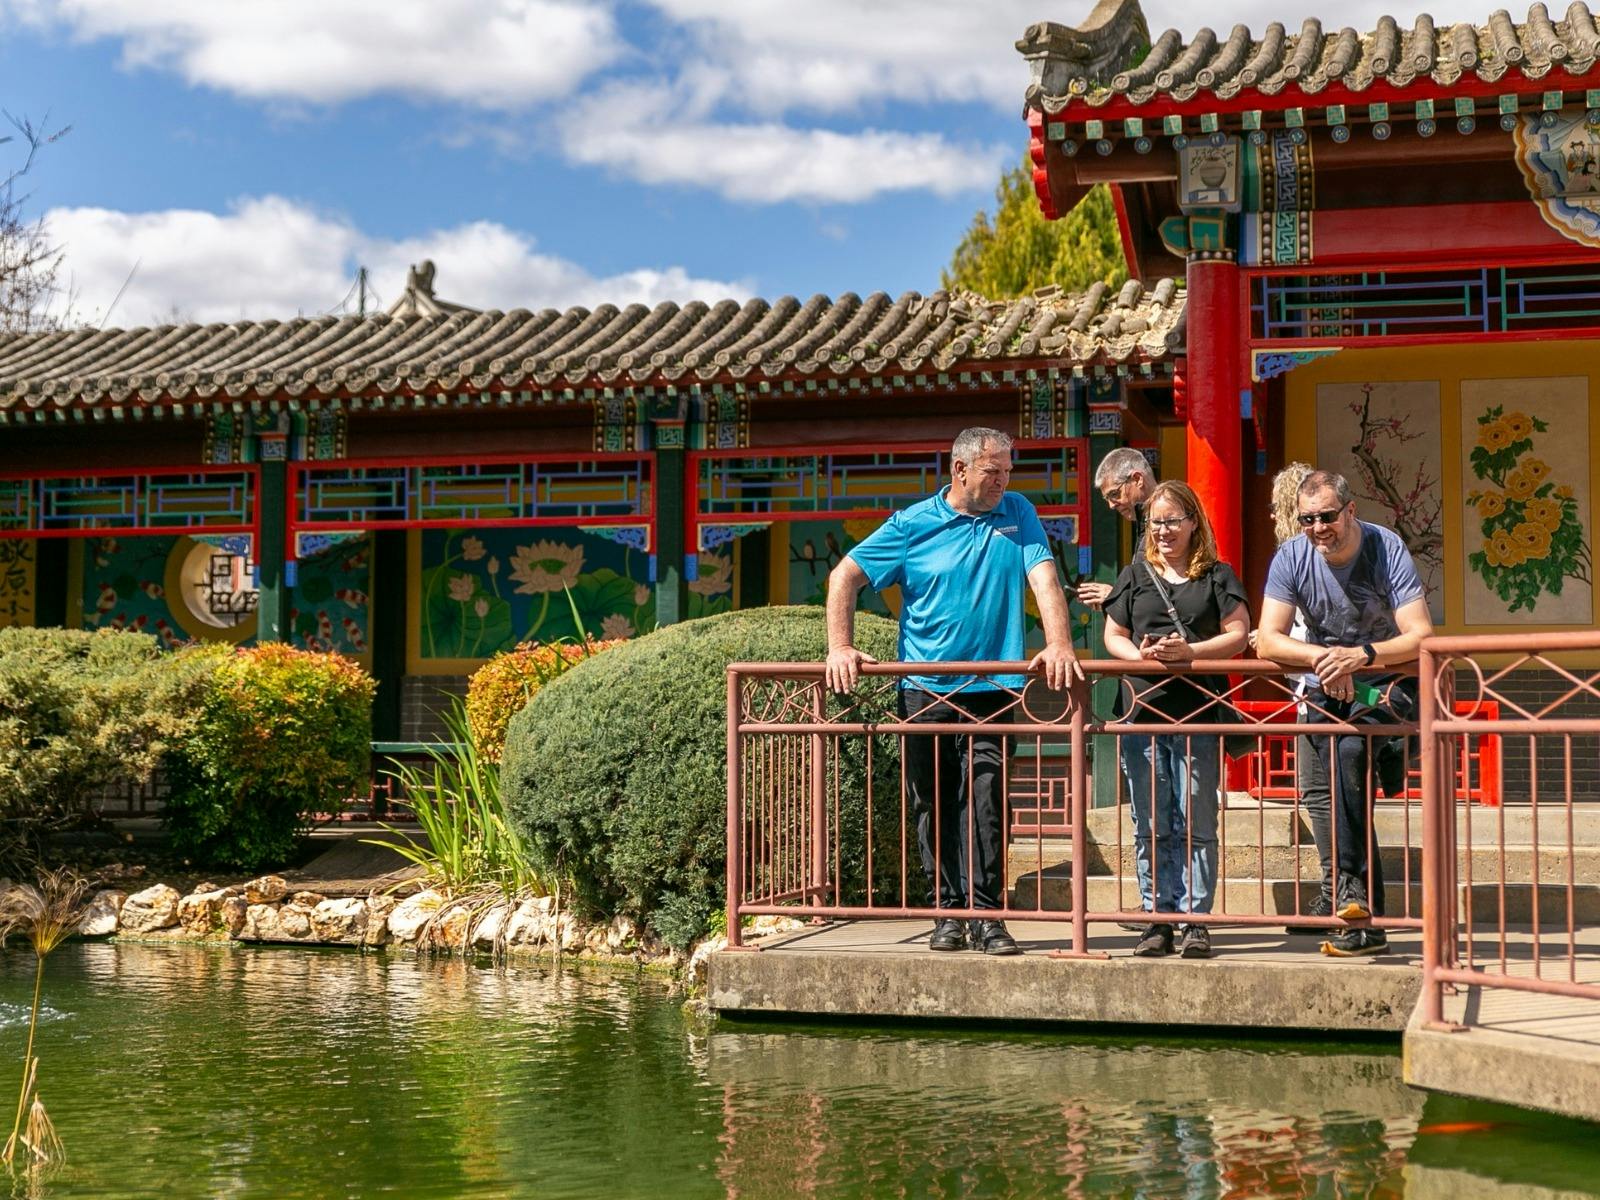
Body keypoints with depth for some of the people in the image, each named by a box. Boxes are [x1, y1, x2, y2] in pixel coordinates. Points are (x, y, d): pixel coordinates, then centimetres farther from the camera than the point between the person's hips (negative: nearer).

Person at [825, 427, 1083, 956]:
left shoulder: (1016, 515, 6)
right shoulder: (913, 525, 2)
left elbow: (1045, 579, -5)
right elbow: (845, 577, 4)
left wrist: (1059, 644, -20)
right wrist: (840, 646, -7)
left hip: (992, 688, 0)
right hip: (925, 689, 0)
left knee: (985, 802, -6)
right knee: (934, 805, 5)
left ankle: (985, 913, -1)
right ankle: (947, 911, 14)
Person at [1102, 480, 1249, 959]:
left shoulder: (1217, 575, 7)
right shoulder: (1136, 574, 14)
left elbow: (1238, 634, 1)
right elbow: (1113, 636, 13)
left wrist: (1189, 651, -13)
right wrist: (1139, 654, -8)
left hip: (1199, 713, -2)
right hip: (1143, 710, 2)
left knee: (1196, 824, 0)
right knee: (1150, 825, 4)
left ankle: (1196, 920, 4)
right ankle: (1157, 920, 9)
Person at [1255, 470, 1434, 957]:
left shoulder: (1387, 549, -16)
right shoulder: (1291, 558, -8)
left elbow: (1421, 637, -22)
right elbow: (1267, 642, -11)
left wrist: (1361, 654, -36)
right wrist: (1322, 656, -28)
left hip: (1387, 680, -3)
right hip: (1327, 688, 3)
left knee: (1351, 751, -31)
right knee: (1350, 785, -5)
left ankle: (1351, 882, -27)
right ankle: (1367, 922, -1)